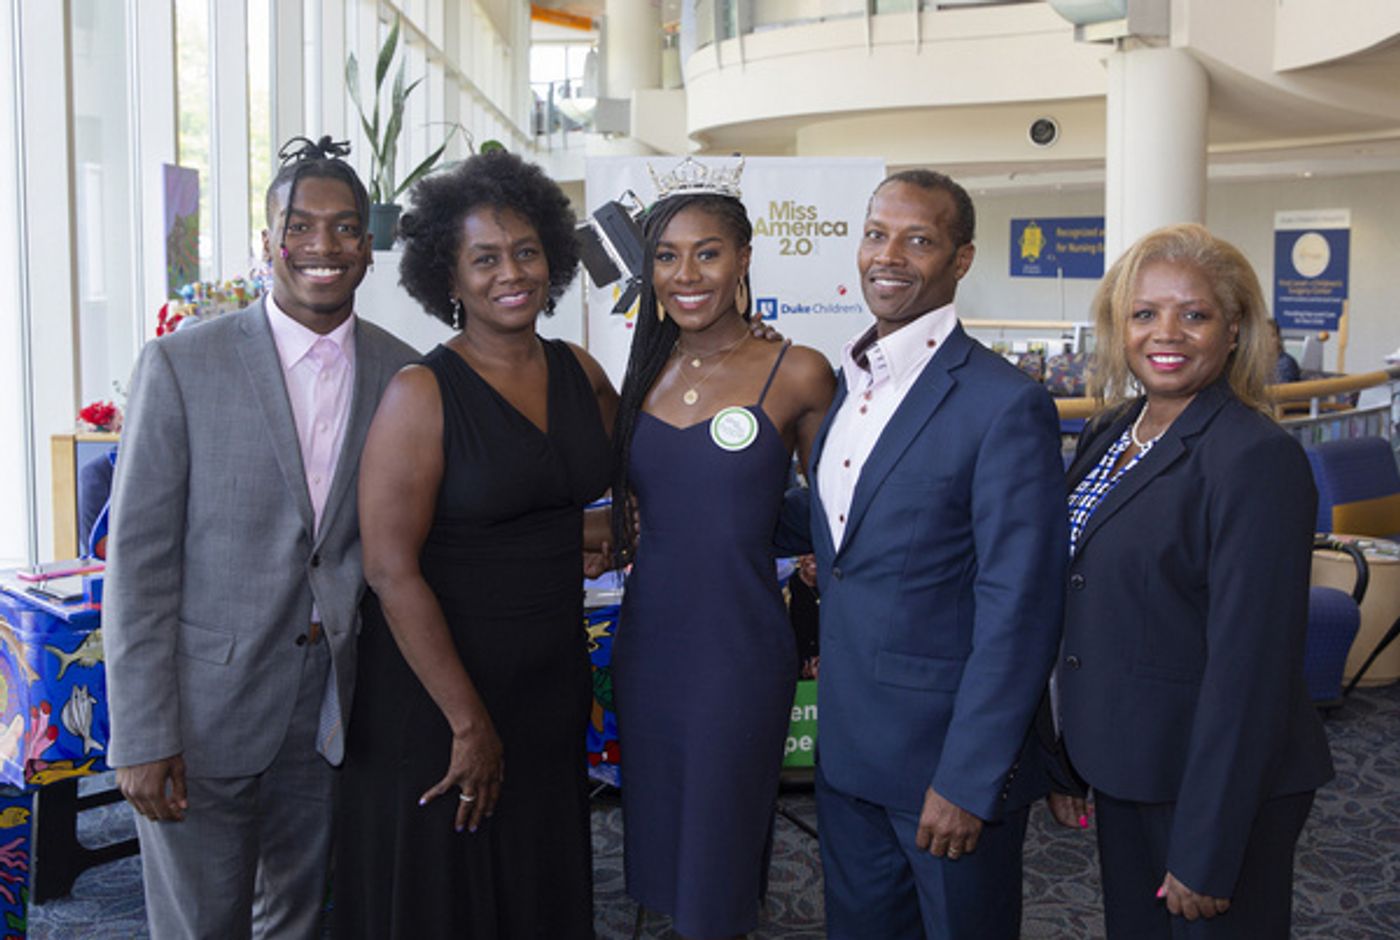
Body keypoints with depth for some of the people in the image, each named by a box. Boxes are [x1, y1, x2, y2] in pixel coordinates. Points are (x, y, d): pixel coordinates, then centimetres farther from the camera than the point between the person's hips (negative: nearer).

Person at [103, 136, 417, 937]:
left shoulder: (401, 376, 1)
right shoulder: (181, 365, -8)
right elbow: (138, 559, -8)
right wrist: (143, 736, -11)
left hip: (330, 716, 3)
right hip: (204, 718, -3)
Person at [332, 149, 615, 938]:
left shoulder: (580, 373, 3)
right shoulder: (422, 394, -14)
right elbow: (391, 571, -17)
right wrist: (468, 721, -16)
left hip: (553, 686, 5)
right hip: (438, 688, -5)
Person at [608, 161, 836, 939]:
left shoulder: (797, 373, -9)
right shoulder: (646, 373, 5)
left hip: (740, 647, -5)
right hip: (646, 640, 5)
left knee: (718, 874, 9)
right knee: (659, 846, 18)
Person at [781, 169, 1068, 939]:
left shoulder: (1005, 404, -17)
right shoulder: (849, 382, 7)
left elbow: (1017, 614, -18)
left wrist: (968, 782, -19)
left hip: (948, 756, -7)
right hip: (846, 752, 7)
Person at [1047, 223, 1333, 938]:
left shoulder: (1258, 458, -19)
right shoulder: (1109, 434, 5)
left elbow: (1250, 667, -21)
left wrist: (1207, 851, -20)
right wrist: (1068, 756, 12)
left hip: (1218, 781, -7)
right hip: (1124, 771, 7)